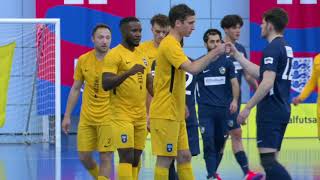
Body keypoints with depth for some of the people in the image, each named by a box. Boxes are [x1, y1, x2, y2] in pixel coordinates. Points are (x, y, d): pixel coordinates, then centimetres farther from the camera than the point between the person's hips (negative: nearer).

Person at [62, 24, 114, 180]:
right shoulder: (83, 60, 2)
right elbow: (75, 89, 10)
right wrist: (67, 116, 9)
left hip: (108, 117, -4)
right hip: (86, 117, 4)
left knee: (105, 157, -6)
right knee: (84, 156, 7)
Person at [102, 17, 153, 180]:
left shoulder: (142, 55, 14)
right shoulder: (114, 55, -9)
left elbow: (150, 83, 21)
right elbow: (106, 84, -18)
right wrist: (128, 72, -30)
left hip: (141, 116, 7)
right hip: (122, 115, -7)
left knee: (136, 158, 7)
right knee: (126, 156, -13)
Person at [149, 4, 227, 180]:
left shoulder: (173, 44, 15)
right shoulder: (169, 44, -16)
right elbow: (192, 68, -29)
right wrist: (215, 53, -22)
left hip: (176, 114, 10)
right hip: (165, 114, -10)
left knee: (184, 156, 10)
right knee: (165, 158, -5)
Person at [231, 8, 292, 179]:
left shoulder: (272, 48, -13)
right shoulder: (286, 47, 16)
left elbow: (267, 83, -22)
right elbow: (259, 73, 22)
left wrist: (247, 108, -18)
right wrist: (236, 55, 25)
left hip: (270, 112, -10)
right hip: (282, 110, 10)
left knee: (268, 160, -14)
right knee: (271, 160, 11)